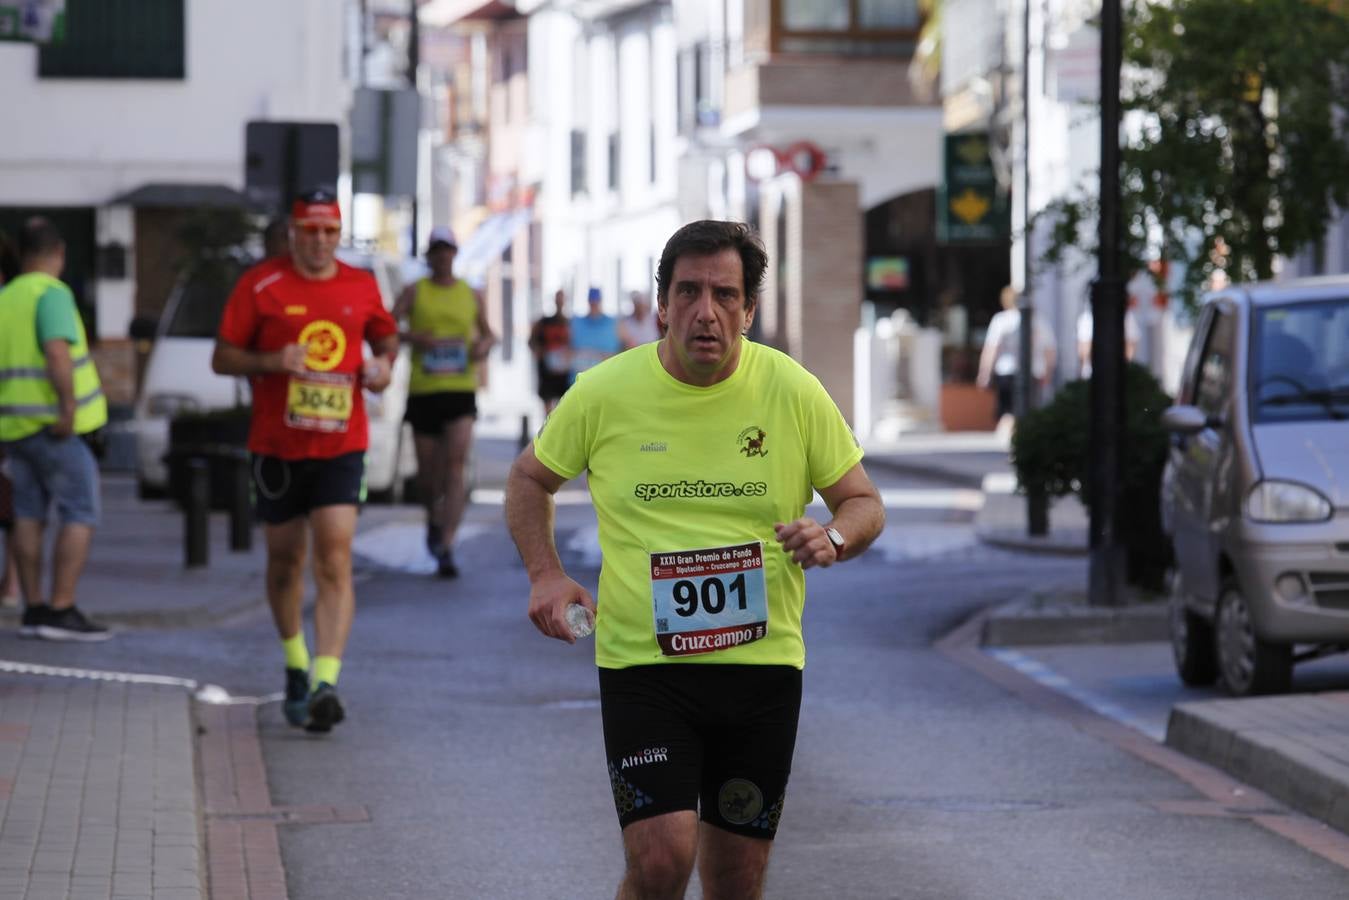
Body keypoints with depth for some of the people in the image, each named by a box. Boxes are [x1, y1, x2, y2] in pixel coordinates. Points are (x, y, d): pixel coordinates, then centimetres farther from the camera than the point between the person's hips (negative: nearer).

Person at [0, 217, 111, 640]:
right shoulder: (52, 293, -11)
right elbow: (57, 350, -24)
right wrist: (69, 407, -24)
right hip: (54, 425, -8)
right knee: (80, 515, -4)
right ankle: (61, 610, -10)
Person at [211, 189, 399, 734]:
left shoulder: (361, 287, 6)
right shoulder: (260, 285, -1)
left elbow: (386, 335, 25)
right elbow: (222, 358, 0)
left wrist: (383, 364, 2)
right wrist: (272, 361, -18)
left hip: (342, 447, 0)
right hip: (277, 447, 0)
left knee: (335, 562, -14)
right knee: (285, 560, 12)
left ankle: (325, 683, -20)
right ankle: (295, 664, 36)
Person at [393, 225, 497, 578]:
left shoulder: (471, 295, 11)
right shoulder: (414, 292, 5)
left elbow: (488, 333, 24)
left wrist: (485, 344, 1)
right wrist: (413, 337, -23)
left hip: (461, 391, 0)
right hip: (423, 391, 0)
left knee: (455, 467, -14)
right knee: (427, 472, 6)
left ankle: (446, 549, -17)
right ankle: (434, 516, 41)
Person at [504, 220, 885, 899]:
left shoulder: (794, 392, -1)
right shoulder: (603, 393, -3)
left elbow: (864, 503, 8)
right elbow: (530, 478, 14)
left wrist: (833, 537, -14)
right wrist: (544, 574, -1)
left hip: (763, 664, 2)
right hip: (640, 660, -2)